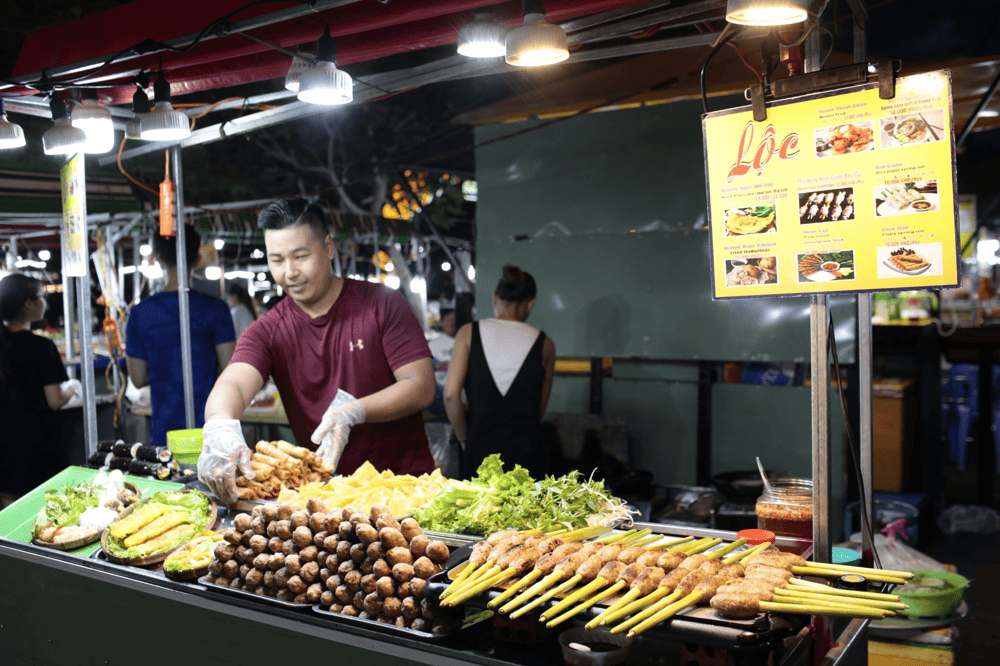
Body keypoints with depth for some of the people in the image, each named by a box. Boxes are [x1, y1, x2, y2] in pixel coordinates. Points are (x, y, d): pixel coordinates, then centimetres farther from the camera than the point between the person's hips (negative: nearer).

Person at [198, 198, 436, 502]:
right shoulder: (266, 332, 6)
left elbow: (421, 387, -6)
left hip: (403, 477, -3)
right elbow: (233, 383, -13)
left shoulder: (382, 305, 0)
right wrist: (220, 427, -37)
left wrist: (352, 413, -21)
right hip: (323, 486, 4)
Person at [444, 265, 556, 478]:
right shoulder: (544, 344, 5)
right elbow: (540, 409, 10)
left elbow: (451, 394, -4)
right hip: (527, 450, 0)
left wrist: (464, 439, 8)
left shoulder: (468, 333, 3)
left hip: (479, 448, 0)